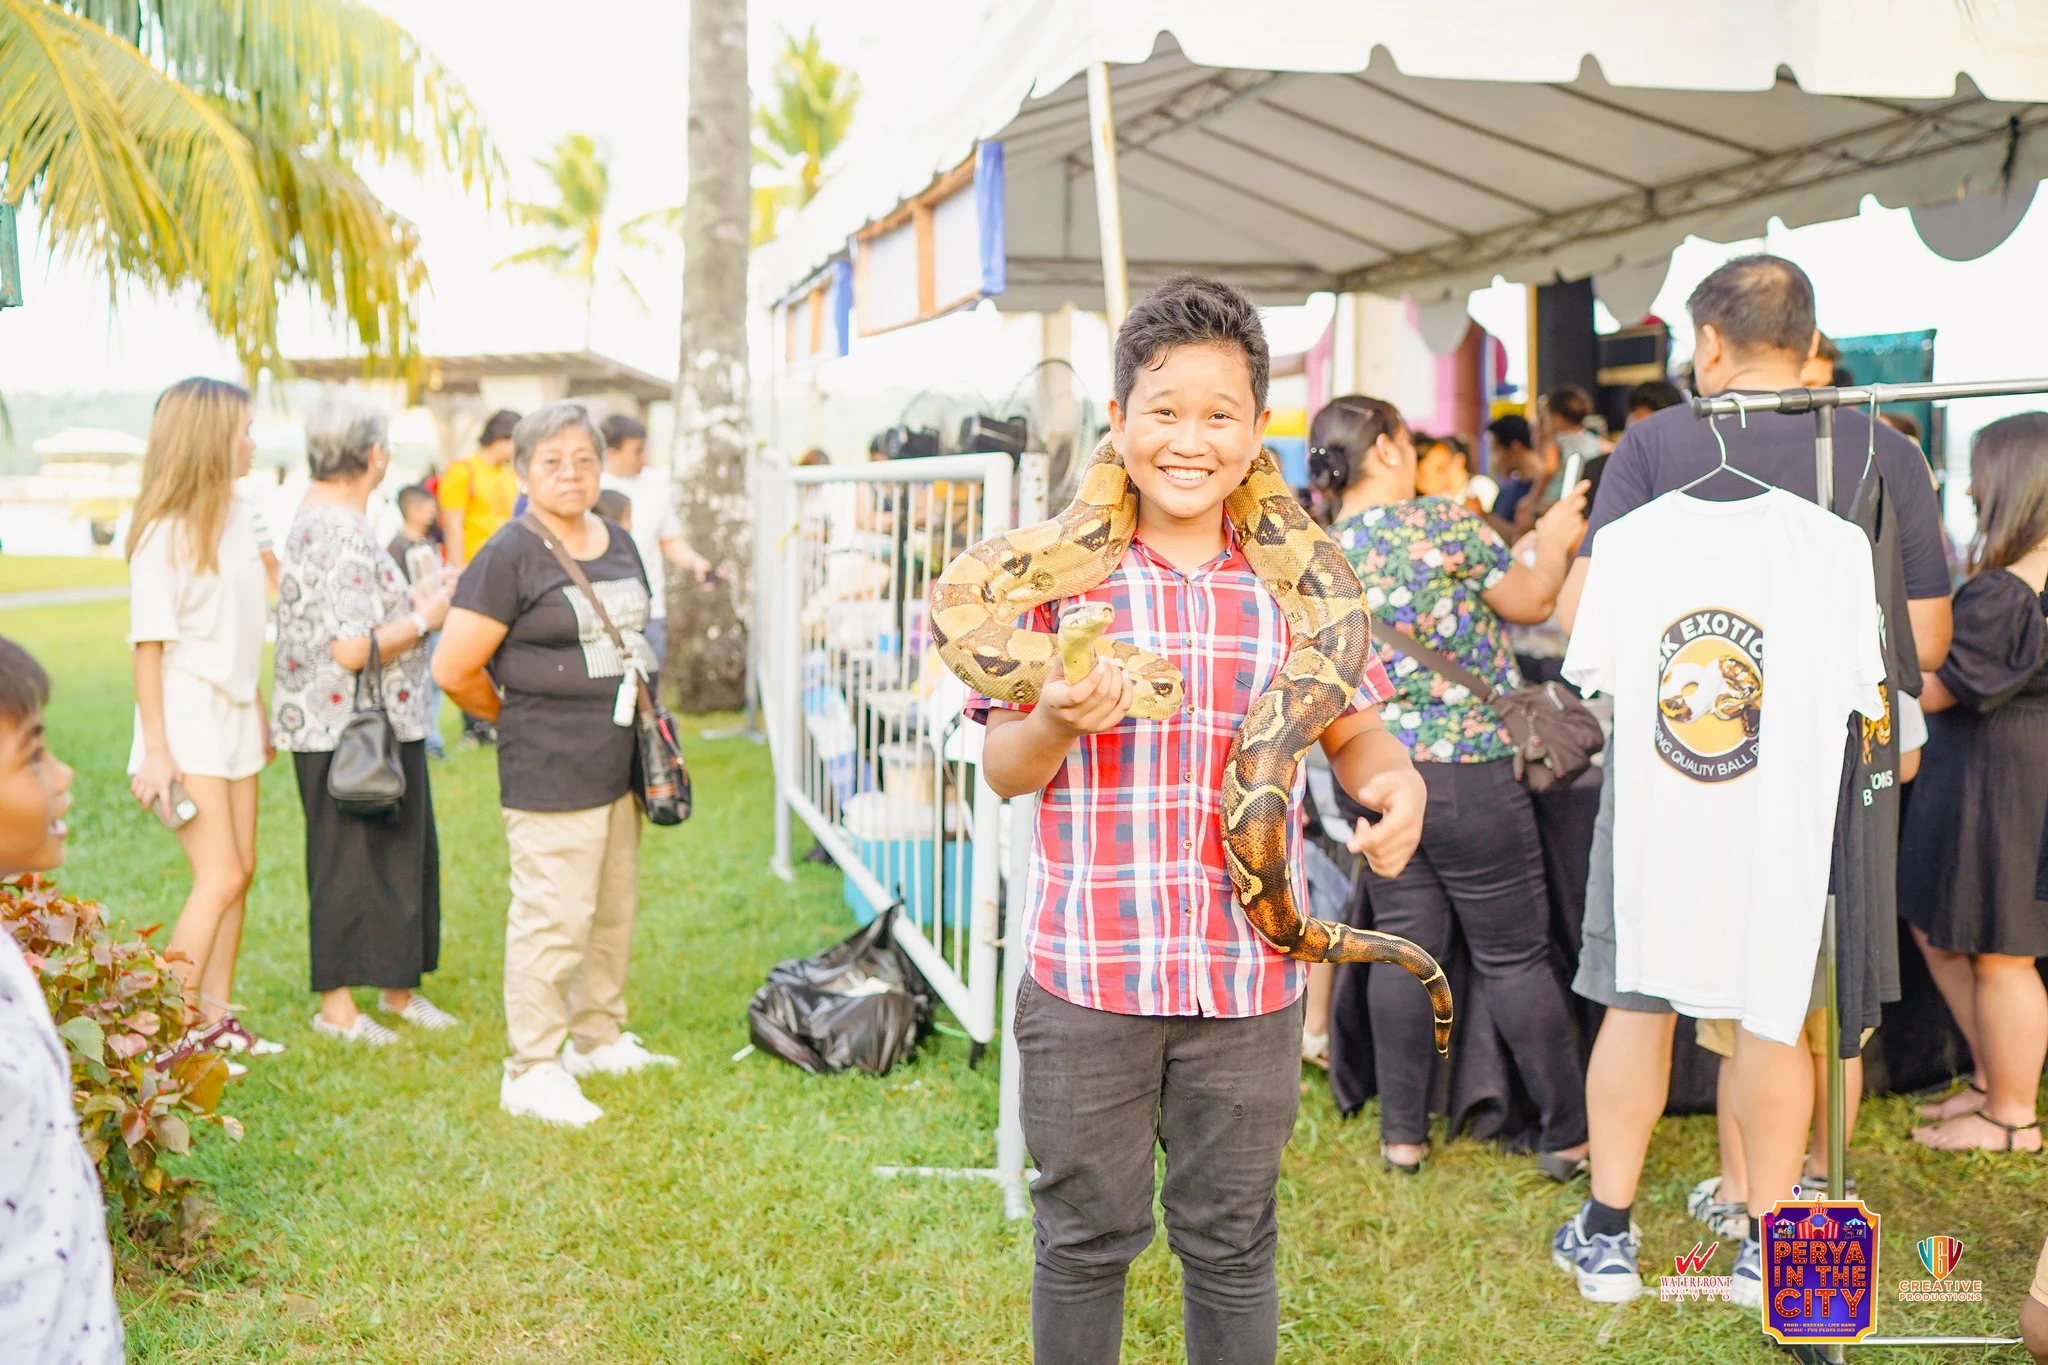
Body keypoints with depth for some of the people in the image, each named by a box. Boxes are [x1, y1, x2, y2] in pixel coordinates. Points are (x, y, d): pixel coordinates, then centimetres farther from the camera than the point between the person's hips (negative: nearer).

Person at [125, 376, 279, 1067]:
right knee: (219, 877, -11)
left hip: (233, 715, 8)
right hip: (186, 717, -8)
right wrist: (156, 750, -16)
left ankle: (215, 1018, 19)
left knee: (239, 869, 9)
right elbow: (149, 643, -15)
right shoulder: (164, 532, -15)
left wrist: (258, 710, 17)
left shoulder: (236, 515, 7)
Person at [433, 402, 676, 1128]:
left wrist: (643, 722, 15)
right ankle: (531, 1070, 5)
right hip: (550, 772, -8)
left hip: (620, 764, 8)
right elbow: (453, 669, -13)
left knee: (614, 910, 17)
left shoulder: (620, 545, 11)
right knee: (553, 919, -6)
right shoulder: (510, 557, -12)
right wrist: (518, 715, 1)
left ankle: (600, 1037, 33)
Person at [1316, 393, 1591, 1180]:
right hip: (1469, 767, -5)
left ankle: (1402, 1133, 16)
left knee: (1404, 943, 12)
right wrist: (1556, 541, 15)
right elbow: (1532, 602, 0)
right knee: (1515, 953, 3)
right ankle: (1568, 1135, 12)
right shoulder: (1443, 521, -10)